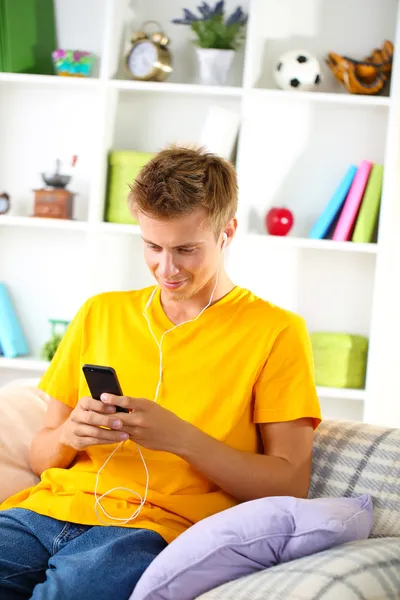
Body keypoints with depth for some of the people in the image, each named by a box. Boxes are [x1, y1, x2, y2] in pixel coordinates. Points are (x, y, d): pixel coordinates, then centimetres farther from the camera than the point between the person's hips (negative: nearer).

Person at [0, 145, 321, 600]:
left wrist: (181, 438, -12)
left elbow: (291, 486, 0)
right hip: (49, 508, 4)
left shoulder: (276, 331, 7)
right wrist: (68, 434, -4)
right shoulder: (100, 313, 21)